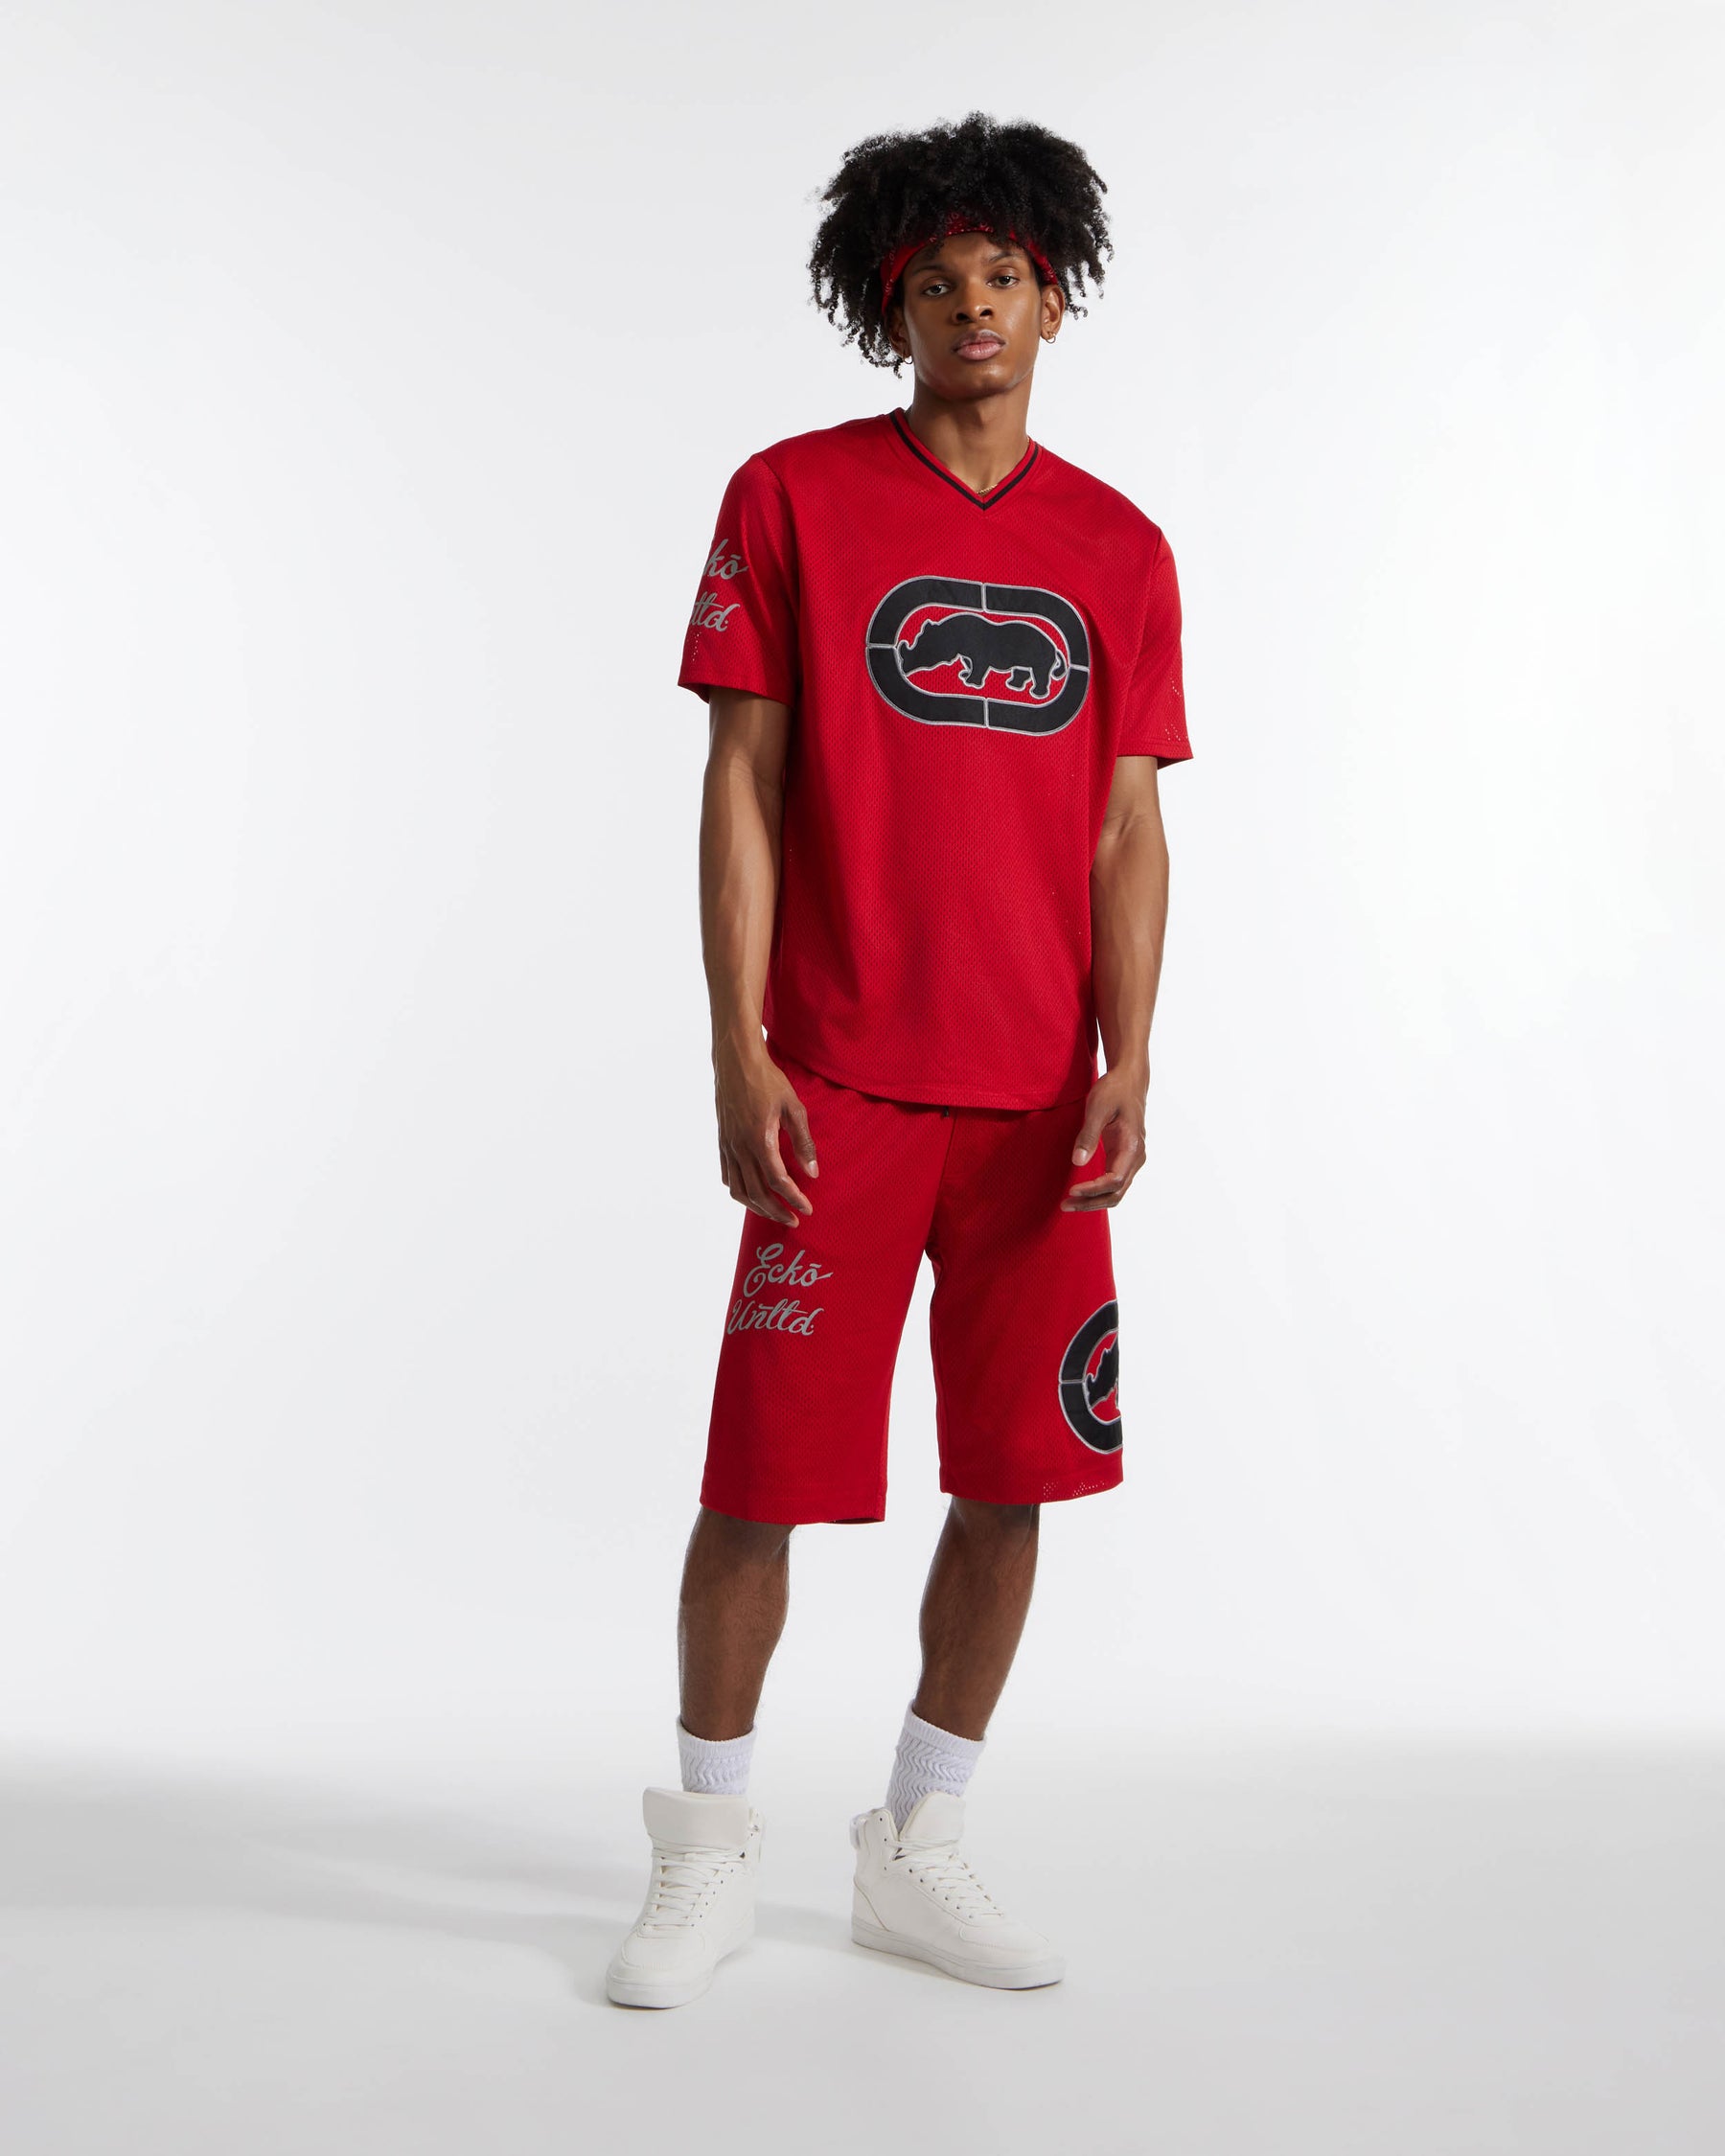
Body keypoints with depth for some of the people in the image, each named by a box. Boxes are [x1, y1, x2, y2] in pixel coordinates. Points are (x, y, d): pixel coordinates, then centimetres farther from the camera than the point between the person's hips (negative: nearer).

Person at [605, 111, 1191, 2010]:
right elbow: (737, 788, -1)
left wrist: (1125, 1066, -3)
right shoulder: (791, 499, 2)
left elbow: (1128, 830, 9)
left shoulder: (1119, 552, 10)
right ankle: (707, 1850, 20)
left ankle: (917, 1852, 24)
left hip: (1042, 1102, 3)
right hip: (838, 1084, -3)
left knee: (1014, 1476, 7)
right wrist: (736, 1053, -9)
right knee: (764, 1472, 0)